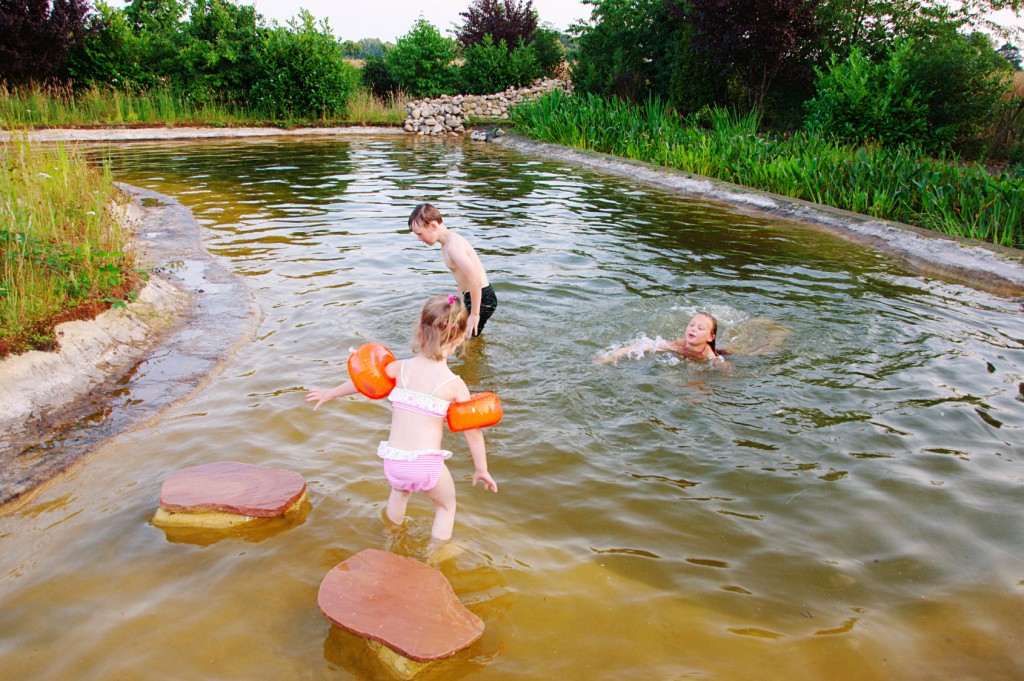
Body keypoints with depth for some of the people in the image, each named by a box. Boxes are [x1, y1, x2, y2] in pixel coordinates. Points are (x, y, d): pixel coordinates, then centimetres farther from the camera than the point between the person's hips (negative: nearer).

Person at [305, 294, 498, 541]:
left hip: (393, 462, 4)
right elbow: (473, 431, -3)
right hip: (427, 464, -4)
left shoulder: (400, 368, -1)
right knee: (446, 506, 27)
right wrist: (481, 469, 12)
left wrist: (331, 393, 34)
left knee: (400, 490, 38)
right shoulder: (455, 384, -8)